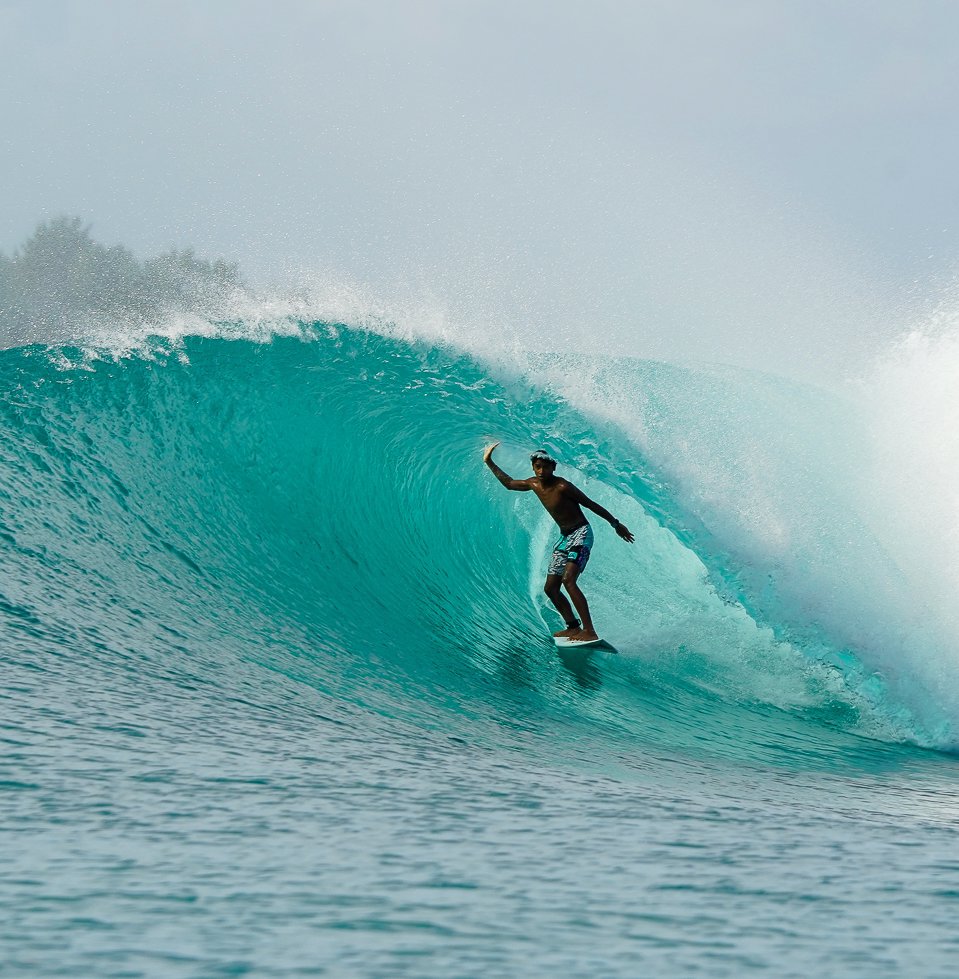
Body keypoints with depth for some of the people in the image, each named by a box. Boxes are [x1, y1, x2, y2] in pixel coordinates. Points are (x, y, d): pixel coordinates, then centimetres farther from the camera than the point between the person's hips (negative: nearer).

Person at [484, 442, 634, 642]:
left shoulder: (562, 487, -20)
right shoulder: (534, 484, 2)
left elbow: (591, 505, -12)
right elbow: (509, 483, 22)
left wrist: (616, 524, -6)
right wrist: (489, 462, 23)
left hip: (581, 535, -9)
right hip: (564, 537, 9)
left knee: (568, 580, -26)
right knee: (550, 588, 8)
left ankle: (589, 631, -32)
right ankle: (573, 627, 16)